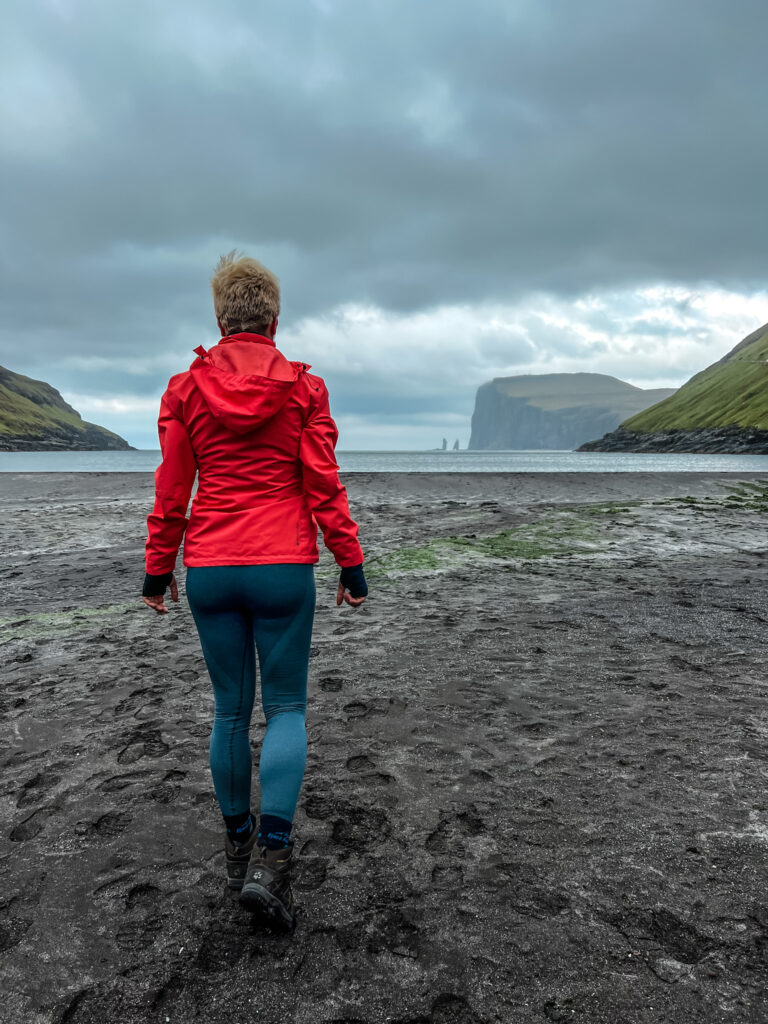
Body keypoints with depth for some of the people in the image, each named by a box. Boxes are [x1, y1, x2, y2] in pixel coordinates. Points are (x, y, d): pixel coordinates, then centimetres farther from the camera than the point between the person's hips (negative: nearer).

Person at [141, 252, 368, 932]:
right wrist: (351, 563, 3)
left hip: (210, 569, 2)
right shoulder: (304, 387, -3)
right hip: (284, 568, -2)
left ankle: (237, 845, 30)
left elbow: (171, 492, 3)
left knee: (230, 710, 15)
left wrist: (158, 567, 13)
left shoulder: (186, 388, 2)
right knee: (286, 707, 10)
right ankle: (271, 856, 0)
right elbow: (324, 486, -4)